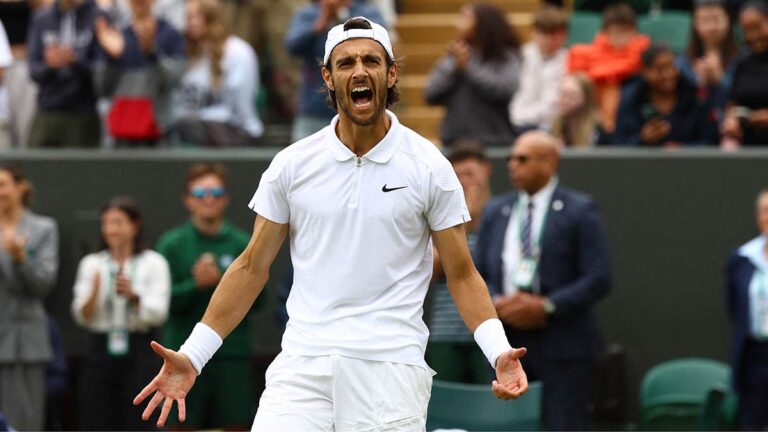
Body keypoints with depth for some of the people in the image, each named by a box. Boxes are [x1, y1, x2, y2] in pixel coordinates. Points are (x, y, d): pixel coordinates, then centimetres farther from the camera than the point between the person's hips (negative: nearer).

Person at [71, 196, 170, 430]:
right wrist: (93, 294, -18)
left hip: (139, 351, -2)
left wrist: (133, 296, -24)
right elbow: (82, 317, 2)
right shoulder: (91, 264, 9)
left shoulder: (153, 262, 2)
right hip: (101, 349, 2)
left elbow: (158, 313, -7)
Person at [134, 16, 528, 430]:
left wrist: (499, 352, -10)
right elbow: (252, 267, 11)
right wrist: (191, 357, 4)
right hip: (302, 363, 1)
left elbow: (461, 274, 6)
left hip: (390, 369, -1)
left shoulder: (430, 167, 2)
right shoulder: (291, 164, 5)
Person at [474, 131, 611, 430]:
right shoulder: (495, 211, 14)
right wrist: (498, 304, -7)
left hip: (561, 344, -5)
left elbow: (598, 279, -7)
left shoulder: (579, 211, -1)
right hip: (506, 341, 5)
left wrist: (547, 307, -15)